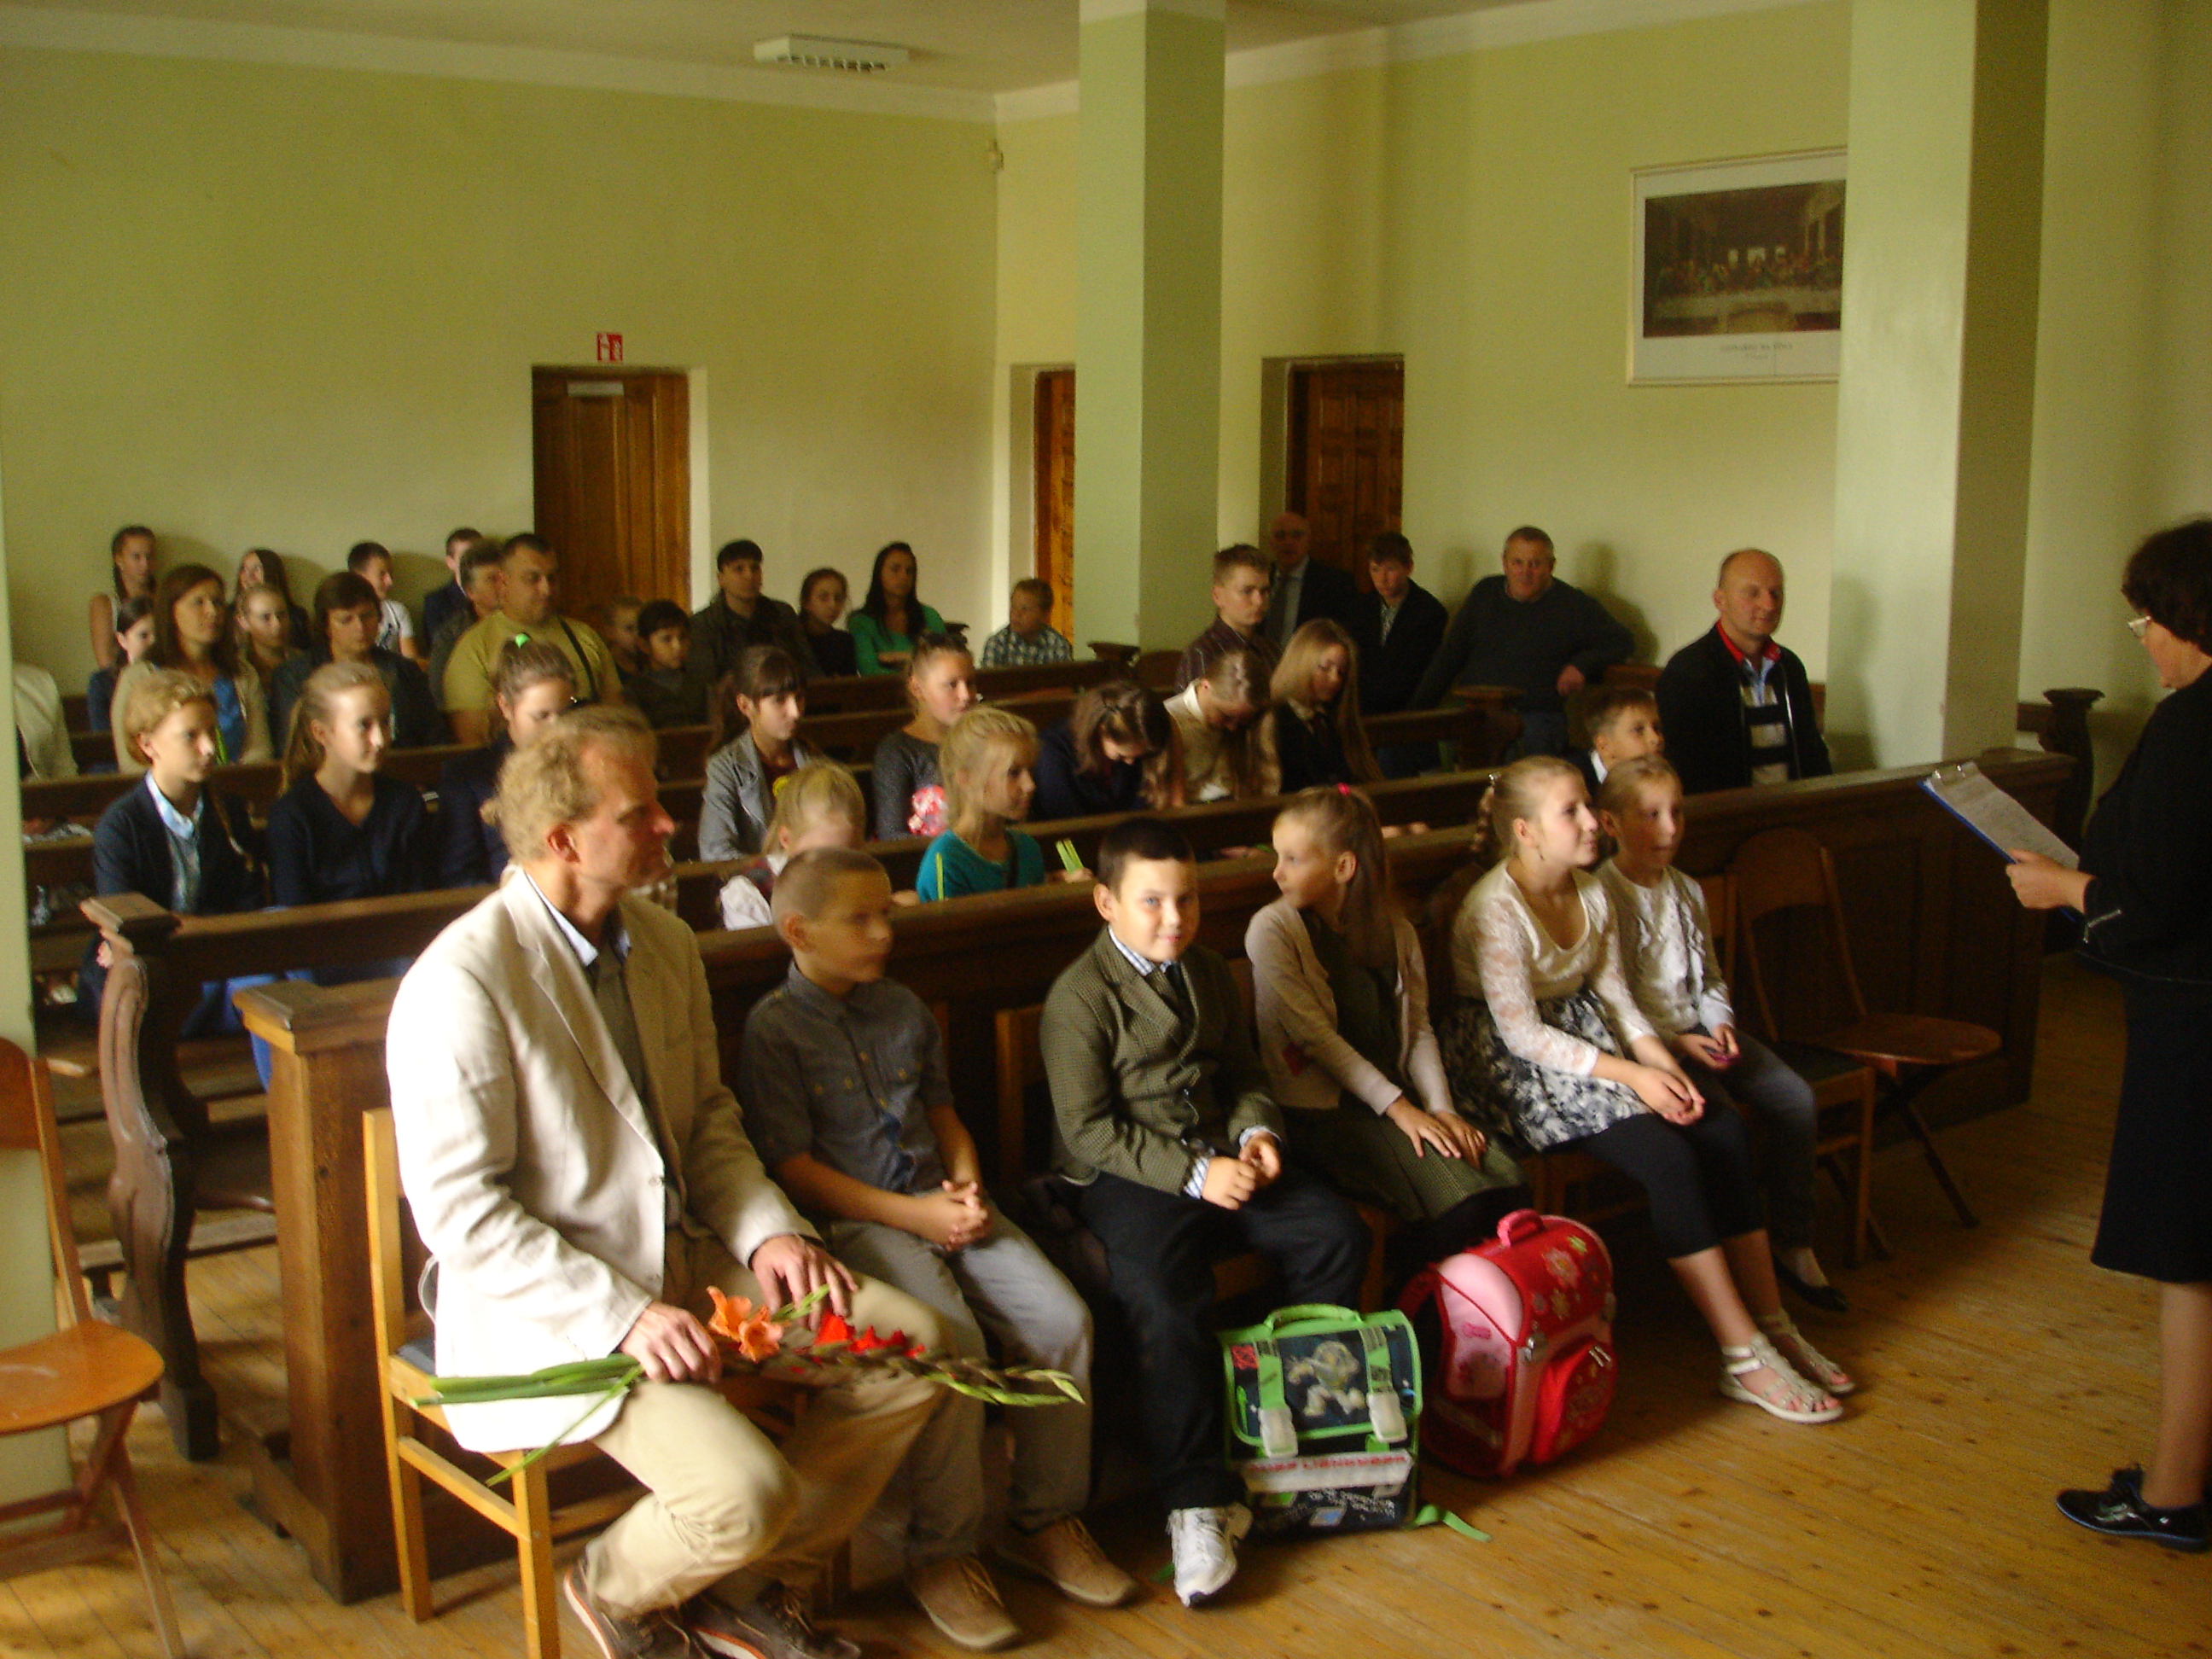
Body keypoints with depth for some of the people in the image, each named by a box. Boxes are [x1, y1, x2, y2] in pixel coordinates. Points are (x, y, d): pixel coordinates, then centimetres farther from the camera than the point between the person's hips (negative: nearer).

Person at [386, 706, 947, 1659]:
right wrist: (626, 1314, -24)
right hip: (551, 1305, -8)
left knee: (913, 1345, -5)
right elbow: (457, 1209, -19)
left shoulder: (665, 942, 6)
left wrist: (767, 1230, -3)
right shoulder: (463, 982, -19)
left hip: (688, 1257, 8)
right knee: (747, 1491, -26)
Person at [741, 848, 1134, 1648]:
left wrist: (970, 1188, 3)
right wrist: (911, 1215, -15)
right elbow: (792, 1166, -10)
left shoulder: (904, 1009, 16)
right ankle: (941, 1553, -10)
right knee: (953, 1344, -29)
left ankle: (1046, 1519, 5)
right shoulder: (774, 1028, -5)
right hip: (857, 1221, -6)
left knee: (1063, 1320, -13)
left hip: (943, 1204, 6)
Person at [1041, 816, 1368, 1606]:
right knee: (1167, 1297, -32)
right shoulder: (1080, 995, -8)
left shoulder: (1210, 977, 16)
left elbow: (1245, 1076, 23)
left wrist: (1256, 1134, -1)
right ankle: (1198, 1500, -20)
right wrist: (1194, 1174, -19)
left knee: (1338, 1232, -12)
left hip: (1221, 1157, 7)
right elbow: (1088, 1128, -13)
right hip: (1126, 1180, -6)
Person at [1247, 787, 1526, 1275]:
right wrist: (1398, 1109, -16)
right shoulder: (1271, 930, -6)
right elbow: (1315, 1035, -12)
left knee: (1507, 1182, -16)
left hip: (1398, 1092, 5)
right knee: (1457, 1196, -24)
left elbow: (1418, 1028, 8)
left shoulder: (1394, 930, 11)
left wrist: (1441, 1107, -8)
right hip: (1321, 1107, -5)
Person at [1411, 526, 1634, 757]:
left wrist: (1582, 664, -10)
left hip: (1536, 715, -2)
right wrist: (1420, 705, 9)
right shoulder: (1485, 593, 18)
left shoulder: (1574, 605, 7)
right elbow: (1451, 652, 19)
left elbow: (1621, 642, 10)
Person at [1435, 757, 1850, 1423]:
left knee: (1726, 1130, -12)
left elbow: (1614, 995, 10)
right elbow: (1522, 1033, -20)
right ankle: (1743, 1357, -19)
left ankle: (1773, 1328, -6)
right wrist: (1628, 1075, -22)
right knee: (1667, 1152, -26)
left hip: (1588, 1039, 8)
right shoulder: (1495, 910, -18)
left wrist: (1661, 1061, -9)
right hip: (1510, 1067, -8)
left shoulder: (1593, 893, 8)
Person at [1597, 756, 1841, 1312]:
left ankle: (1792, 1245, 0)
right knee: (1719, 1116, -28)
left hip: (1700, 1027, 7)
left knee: (1796, 1099, -11)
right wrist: (1675, 1040, -19)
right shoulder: (1602, 897, -11)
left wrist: (1720, 1024, -1)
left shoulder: (1686, 892, 14)